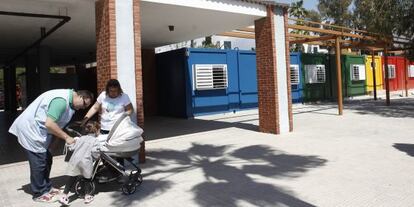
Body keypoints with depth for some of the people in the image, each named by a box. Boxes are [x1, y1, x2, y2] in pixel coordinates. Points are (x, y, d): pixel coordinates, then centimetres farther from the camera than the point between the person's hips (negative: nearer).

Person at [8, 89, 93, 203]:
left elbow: (57, 123, 7)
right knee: (39, 162, -2)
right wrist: (66, 137, -22)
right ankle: (39, 193, 13)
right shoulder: (62, 100, -27)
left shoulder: (69, 100, 5)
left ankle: (46, 187, 28)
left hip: (37, 129, 10)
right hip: (30, 129, -10)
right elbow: (49, 124, -31)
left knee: (46, 160, 15)